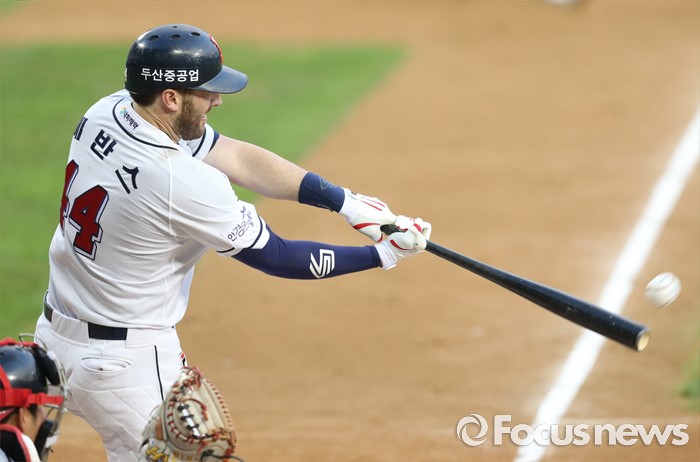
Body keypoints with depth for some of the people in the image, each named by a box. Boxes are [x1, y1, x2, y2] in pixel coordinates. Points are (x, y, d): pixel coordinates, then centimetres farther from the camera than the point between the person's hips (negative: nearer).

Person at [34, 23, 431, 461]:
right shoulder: (185, 183, -29)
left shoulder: (107, 113, -5)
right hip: (125, 361, -9)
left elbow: (236, 157, 0)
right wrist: (383, 255, -5)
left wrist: (347, 202, -4)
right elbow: (277, 258, -15)